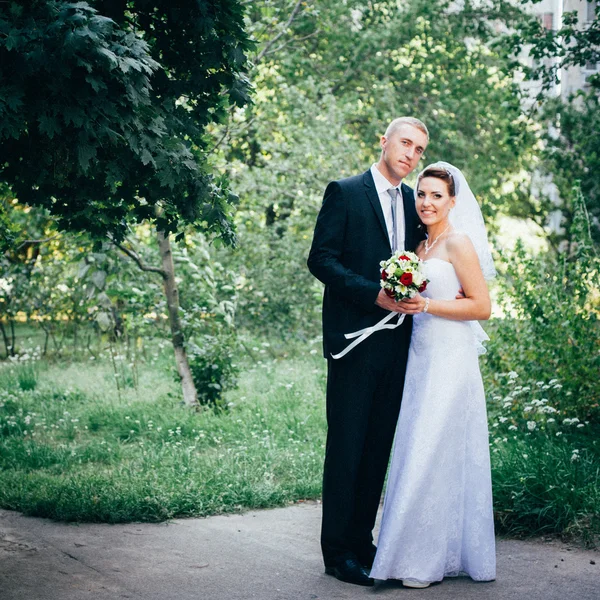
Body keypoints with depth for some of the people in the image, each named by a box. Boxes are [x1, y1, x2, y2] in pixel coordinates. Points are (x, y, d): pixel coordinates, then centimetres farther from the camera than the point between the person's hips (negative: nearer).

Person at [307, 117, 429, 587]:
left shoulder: (414, 203, 15)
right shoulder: (345, 192, -2)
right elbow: (321, 260, -8)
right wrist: (375, 294, -18)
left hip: (396, 341, 6)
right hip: (355, 338, -6)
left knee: (379, 447, 9)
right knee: (346, 446, -3)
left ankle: (362, 540, 18)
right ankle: (337, 551, 3)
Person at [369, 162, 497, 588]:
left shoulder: (458, 242, -8)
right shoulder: (422, 247, 17)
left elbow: (482, 307, -12)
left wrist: (426, 305, -17)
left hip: (449, 361, -8)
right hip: (422, 357, 9)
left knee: (435, 455, -6)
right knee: (417, 454, 8)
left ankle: (430, 560, 2)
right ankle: (426, 553, 16)